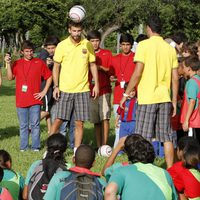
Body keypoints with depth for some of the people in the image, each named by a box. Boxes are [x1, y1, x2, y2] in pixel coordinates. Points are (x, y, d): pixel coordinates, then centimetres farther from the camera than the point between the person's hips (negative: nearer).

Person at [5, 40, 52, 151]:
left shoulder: (39, 63, 4)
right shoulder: (17, 63, 8)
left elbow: (49, 77, 9)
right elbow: (10, 77, 0)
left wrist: (44, 91, 2)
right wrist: (8, 63, -10)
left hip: (35, 100, -1)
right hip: (21, 100, 2)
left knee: (35, 124, -2)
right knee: (23, 125, 6)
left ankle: (35, 147, 4)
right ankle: (23, 147, 11)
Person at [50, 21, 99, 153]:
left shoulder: (87, 45, 4)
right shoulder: (62, 45, 0)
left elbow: (93, 65, 11)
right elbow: (56, 66, 4)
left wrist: (96, 84, 5)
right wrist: (56, 86, -3)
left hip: (83, 89, 1)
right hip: (65, 89, -1)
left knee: (79, 123, 1)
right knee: (58, 120, -4)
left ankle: (77, 150, 9)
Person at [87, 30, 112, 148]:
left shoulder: (107, 54, 8)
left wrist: (101, 68, -10)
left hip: (104, 90, -2)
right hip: (91, 91, 2)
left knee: (105, 118, -12)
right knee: (96, 121, 3)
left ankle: (104, 145, -11)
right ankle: (99, 146, 7)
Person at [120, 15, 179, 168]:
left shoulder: (144, 45, -6)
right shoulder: (170, 48, 8)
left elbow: (137, 73, -11)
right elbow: (175, 78, 8)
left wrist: (126, 94, -2)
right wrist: (174, 101, 15)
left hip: (147, 98, -4)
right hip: (165, 98, 5)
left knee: (144, 138, 0)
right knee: (167, 137, 9)